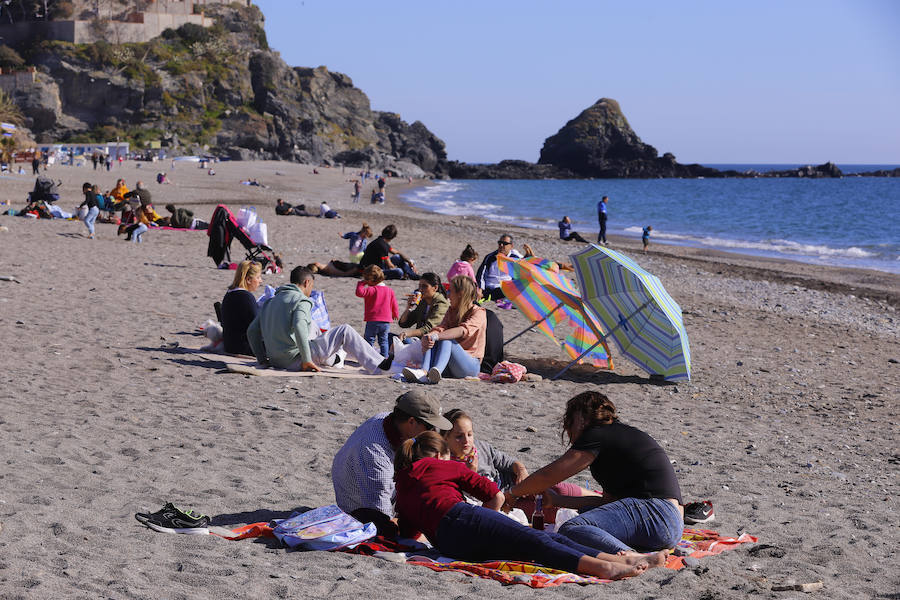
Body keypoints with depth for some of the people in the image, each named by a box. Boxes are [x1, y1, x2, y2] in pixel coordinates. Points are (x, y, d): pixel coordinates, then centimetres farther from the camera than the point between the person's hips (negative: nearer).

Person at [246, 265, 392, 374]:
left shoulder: (270, 301, 15)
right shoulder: (302, 300, -9)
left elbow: (252, 331, 15)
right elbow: (299, 327, -26)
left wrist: (262, 359, 21)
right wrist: (306, 360, -22)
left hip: (276, 361, 8)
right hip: (295, 360, -8)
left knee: (313, 327, 32)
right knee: (345, 331, -1)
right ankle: (377, 366, -2)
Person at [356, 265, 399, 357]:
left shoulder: (372, 290, -13)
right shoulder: (389, 291, 6)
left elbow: (359, 292, -25)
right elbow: (394, 305, 13)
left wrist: (362, 283, -9)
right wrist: (395, 314, 30)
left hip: (373, 321, -5)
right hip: (386, 322, 5)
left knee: (369, 340, 5)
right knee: (383, 341, 17)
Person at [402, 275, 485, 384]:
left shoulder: (479, 313, -6)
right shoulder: (452, 310, 17)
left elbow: (463, 330, -26)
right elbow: (441, 328, -3)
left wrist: (435, 336, -39)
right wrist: (426, 337, -26)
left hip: (471, 365, -6)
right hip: (450, 369, 6)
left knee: (446, 340, -30)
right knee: (431, 341, -18)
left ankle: (437, 371, -57)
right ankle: (424, 372, -44)